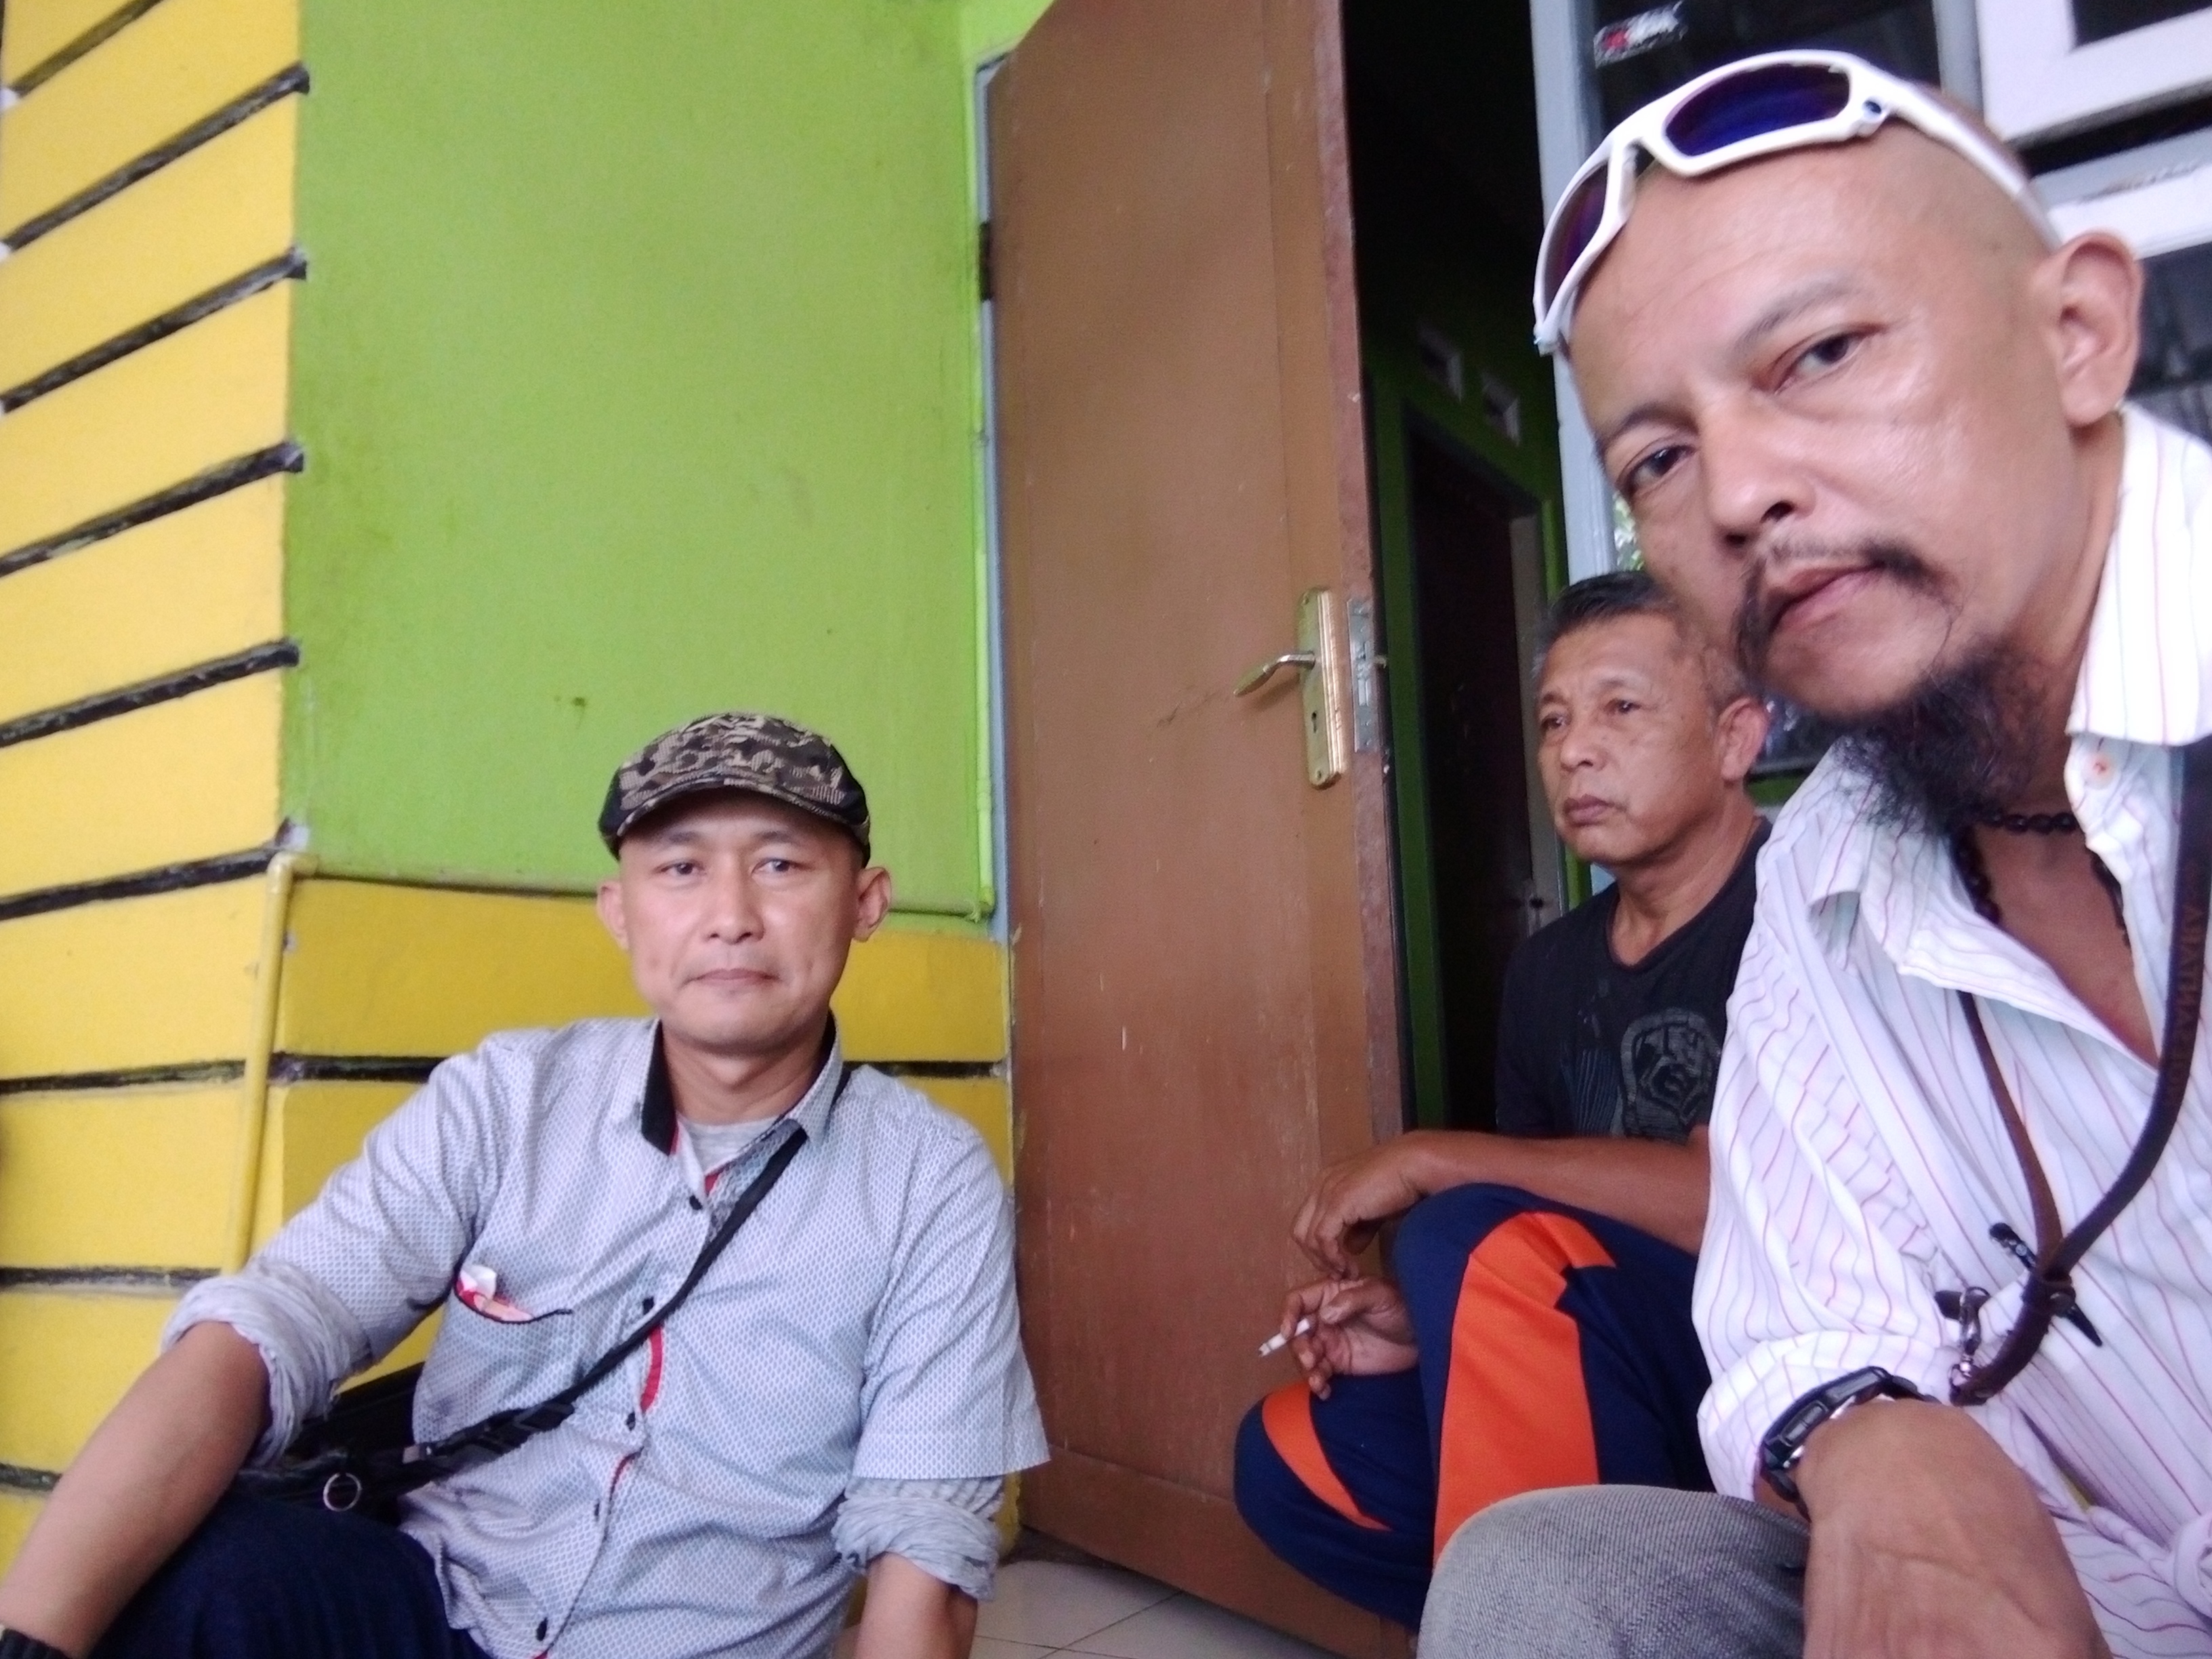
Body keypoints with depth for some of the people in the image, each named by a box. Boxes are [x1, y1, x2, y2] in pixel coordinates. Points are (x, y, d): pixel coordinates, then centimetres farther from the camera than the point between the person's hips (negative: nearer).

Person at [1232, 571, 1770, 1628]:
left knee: (1478, 1242, -30)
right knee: (1290, 1456, -2)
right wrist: (1429, 1325, -7)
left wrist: (1428, 1161, -19)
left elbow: (1738, 1199, -26)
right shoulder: (1550, 968, 8)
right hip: (1616, 1391, 8)